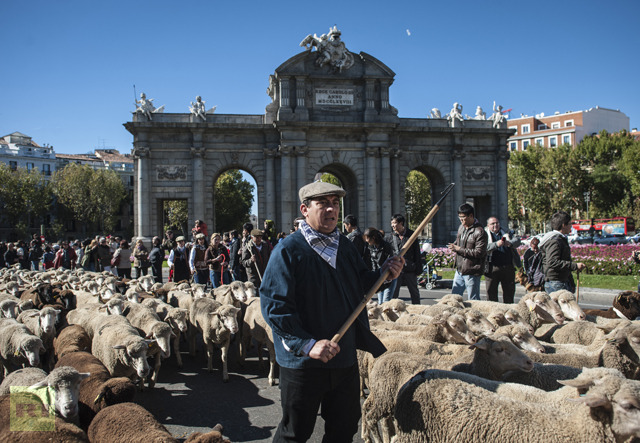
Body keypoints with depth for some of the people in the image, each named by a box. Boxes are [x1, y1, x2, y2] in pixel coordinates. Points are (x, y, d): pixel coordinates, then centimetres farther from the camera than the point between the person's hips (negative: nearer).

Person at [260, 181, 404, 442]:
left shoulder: (345, 246, 9)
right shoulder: (288, 251, -13)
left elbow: (360, 287, 18)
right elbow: (274, 305, -19)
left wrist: (383, 275, -3)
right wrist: (307, 344, -26)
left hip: (345, 359, 6)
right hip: (303, 362, -6)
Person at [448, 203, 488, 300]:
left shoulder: (479, 232, -17)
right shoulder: (461, 227, 10)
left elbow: (479, 252, -22)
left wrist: (459, 249, -20)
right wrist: (454, 246, 3)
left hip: (472, 272, -8)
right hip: (459, 270, 8)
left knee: (474, 300, 1)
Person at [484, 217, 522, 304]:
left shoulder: (506, 233, 16)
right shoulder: (485, 235, 5)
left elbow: (517, 240, 0)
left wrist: (510, 243, -22)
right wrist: (496, 244, -27)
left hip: (508, 267, 3)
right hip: (492, 268, -3)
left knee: (509, 292, 9)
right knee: (491, 294, -1)